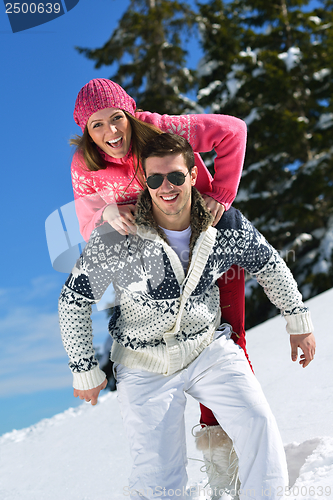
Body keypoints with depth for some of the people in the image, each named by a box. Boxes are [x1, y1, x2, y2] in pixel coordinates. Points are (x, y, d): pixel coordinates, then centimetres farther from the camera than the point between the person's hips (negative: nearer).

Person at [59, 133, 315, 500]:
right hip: (145, 366, -2)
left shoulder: (224, 224, -10)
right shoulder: (115, 238, -19)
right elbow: (72, 302, -8)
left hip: (209, 349, 2)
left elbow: (270, 265, 9)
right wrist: (84, 369, -3)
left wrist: (298, 320, 15)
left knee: (259, 425, -15)